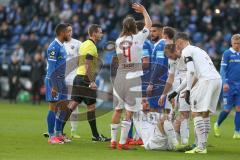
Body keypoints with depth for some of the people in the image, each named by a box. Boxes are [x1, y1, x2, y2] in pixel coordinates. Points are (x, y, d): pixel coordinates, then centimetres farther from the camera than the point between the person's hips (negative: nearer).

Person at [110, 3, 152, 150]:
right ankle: (122, 142, -3)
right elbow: (149, 24, 10)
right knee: (129, 112, -1)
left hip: (120, 76, 4)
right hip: (134, 77, -4)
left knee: (118, 110, 14)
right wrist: (144, 10, 26)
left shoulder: (118, 41, 3)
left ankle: (113, 140, 17)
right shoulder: (138, 38, -6)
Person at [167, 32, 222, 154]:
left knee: (196, 113, -5)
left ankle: (201, 147, -11)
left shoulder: (186, 51, 4)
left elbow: (191, 71, -12)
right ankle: (203, 145, 13)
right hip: (217, 79, 9)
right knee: (205, 114, 14)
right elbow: (190, 76, 38)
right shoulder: (197, 50, 33)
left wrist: (188, 90, -8)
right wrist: (176, 92, 42)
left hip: (207, 80, -9)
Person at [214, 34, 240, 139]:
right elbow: (223, 69, -8)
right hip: (230, 85, -4)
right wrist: (225, 82, -19)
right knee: (227, 109, -1)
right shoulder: (227, 54, -4)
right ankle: (217, 125, 25)